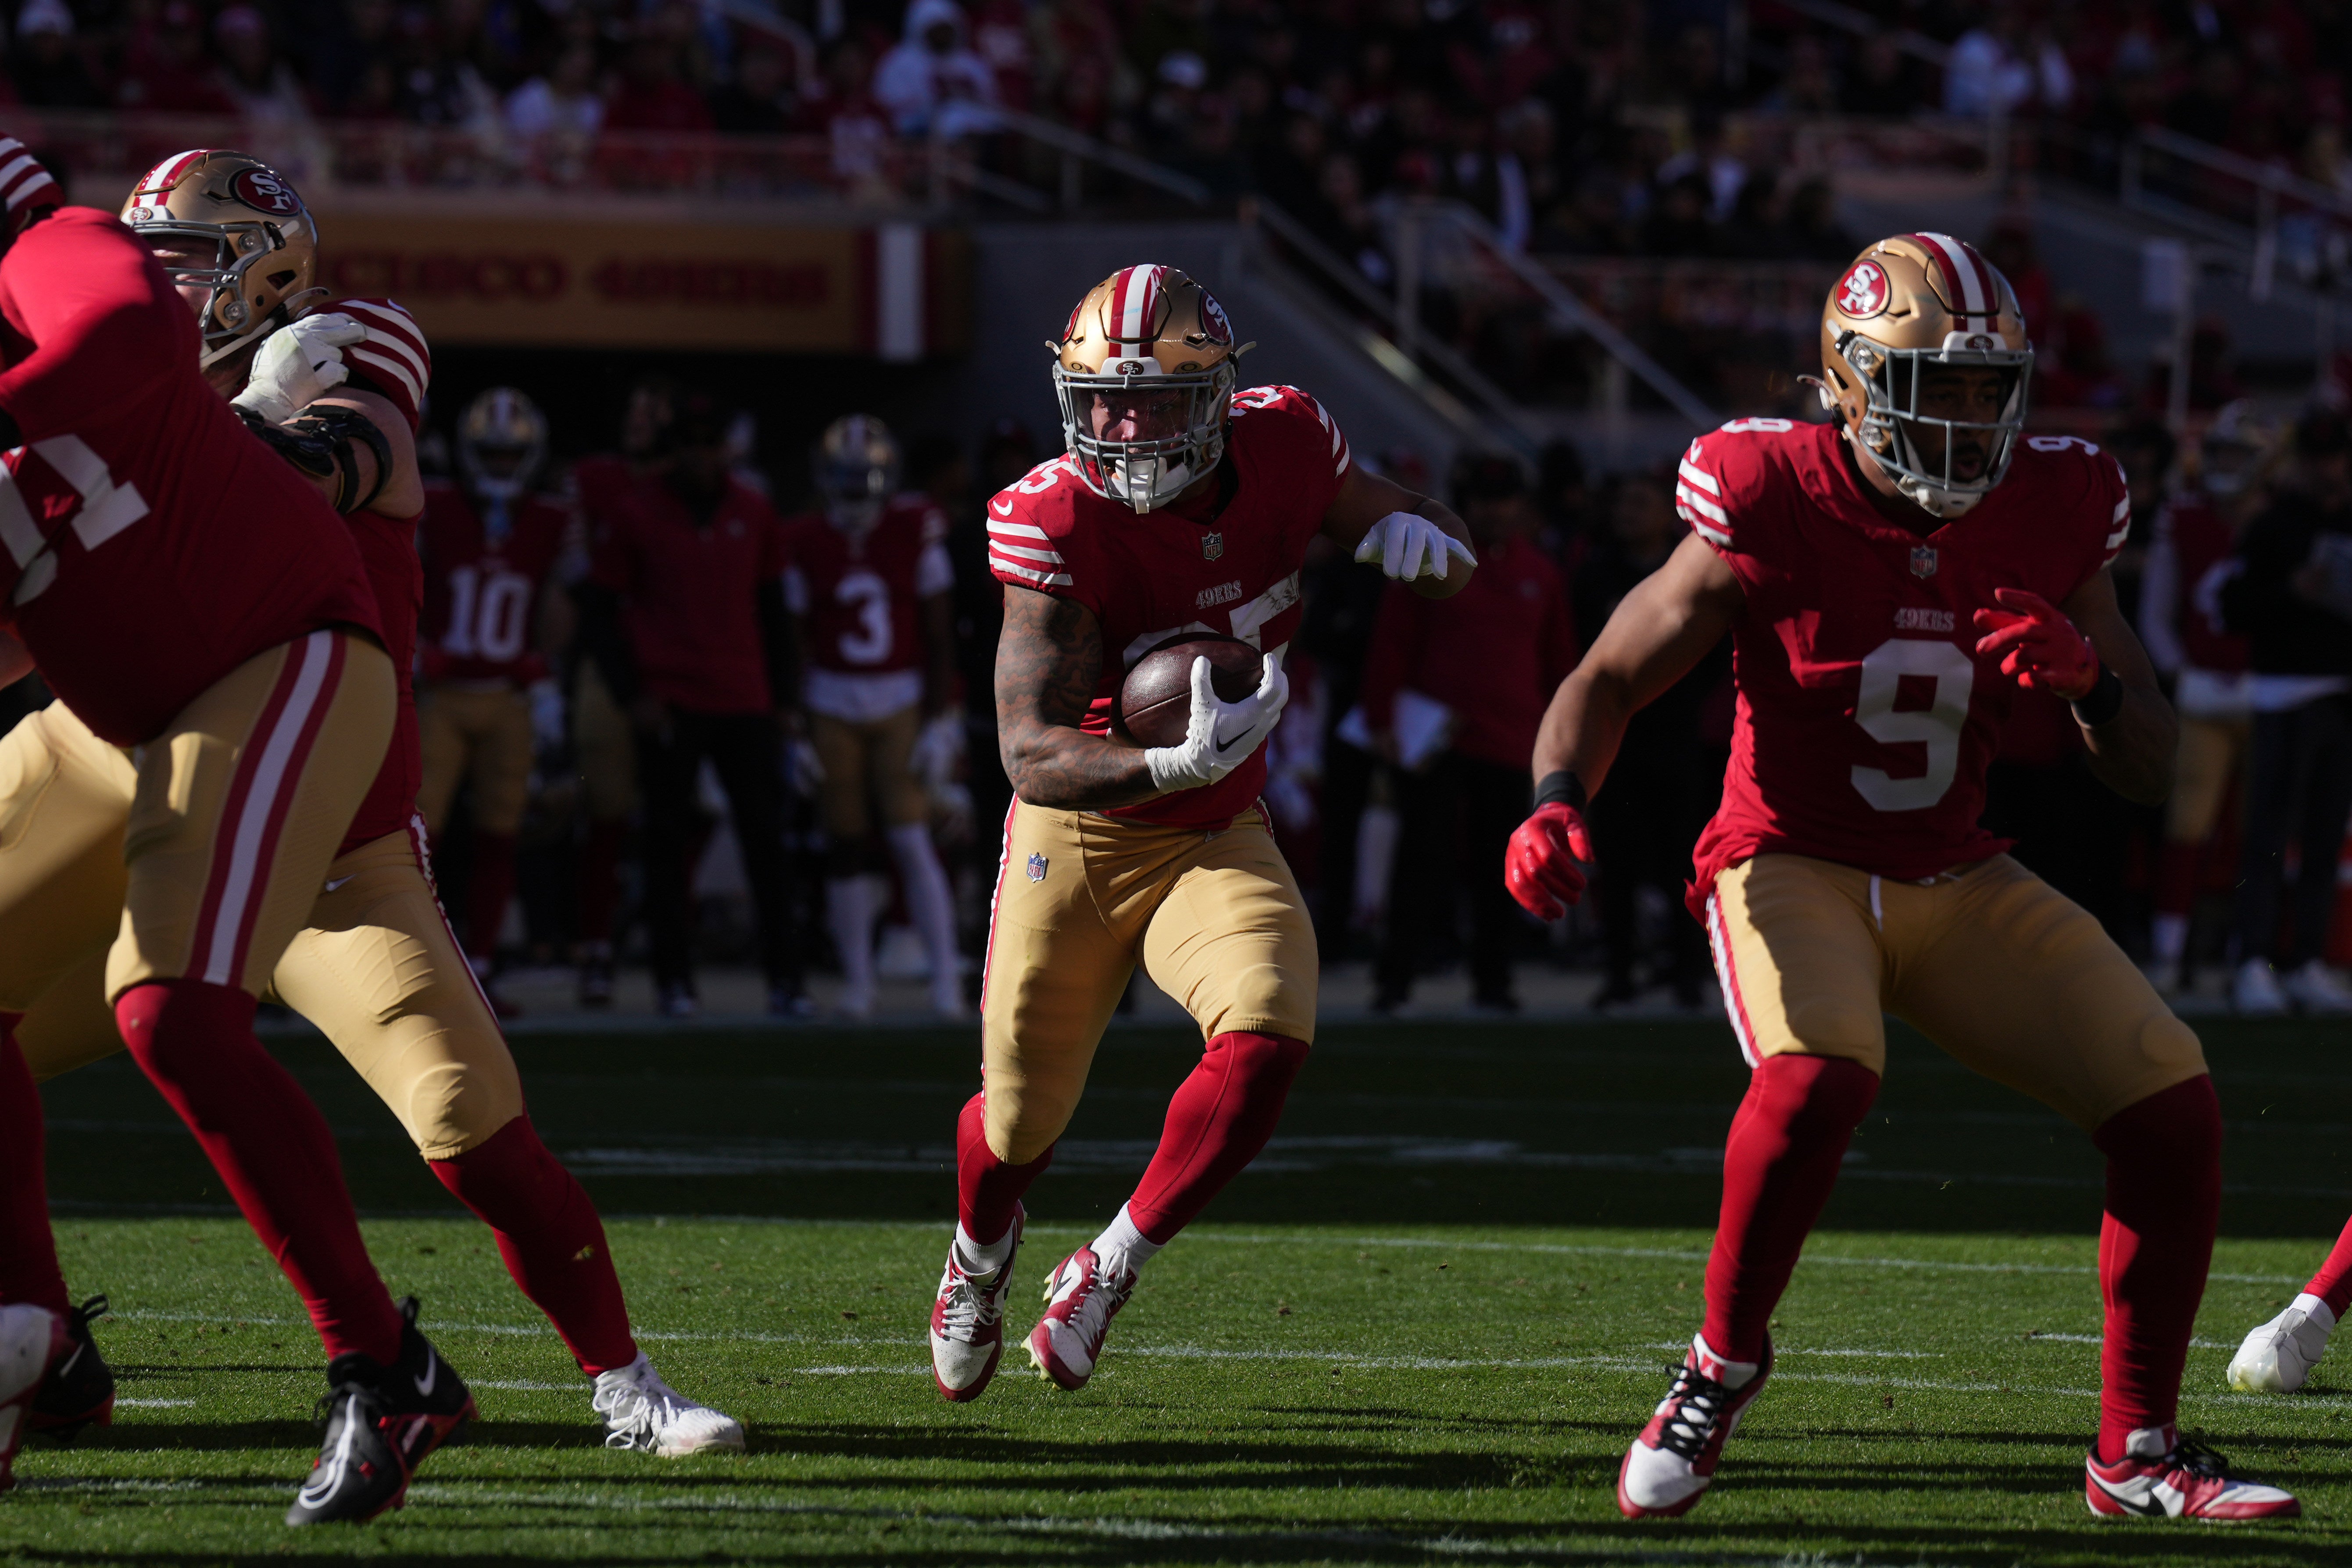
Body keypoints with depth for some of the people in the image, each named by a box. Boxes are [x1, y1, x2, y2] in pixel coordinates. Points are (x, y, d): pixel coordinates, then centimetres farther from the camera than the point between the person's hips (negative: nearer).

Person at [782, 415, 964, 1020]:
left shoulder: (915, 531, -4)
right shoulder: (806, 543, -2)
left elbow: (939, 635, -1)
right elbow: (801, 640, 2)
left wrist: (940, 719, -5)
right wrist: (799, 729, -1)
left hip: (903, 702, -1)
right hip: (834, 706, 1)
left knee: (912, 839, -10)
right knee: (846, 846, 3)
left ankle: (946, 976, -6)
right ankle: (857, 980, 12)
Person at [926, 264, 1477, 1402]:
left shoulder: (1283, 447, -13)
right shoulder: (1056, 521, -25)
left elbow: (1451, 570, 5)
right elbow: (1031, 753, -29)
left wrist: (1417, 534, -21)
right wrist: (1176, 765, -47)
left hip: (1215, 839, 2)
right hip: (1076, 836, -2)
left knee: (1268, 1038, -26)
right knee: (1022, 1117, 11)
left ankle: (1113, 1266, -4)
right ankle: (981, 1252, 50)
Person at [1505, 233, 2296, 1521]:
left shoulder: (2047, 517, -5)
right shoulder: (1772, 512, -16)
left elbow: (2147, 774, 1)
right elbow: (1609, 682, -6)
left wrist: (2090, 682, -21)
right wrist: (1558, 803, -26)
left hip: (1958, 884, 5)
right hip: (1793, 869, -5)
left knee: (2174, 1110, -8)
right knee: (1817, 1076, -36)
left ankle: (2138, 1452, 8)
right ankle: (1723, 1360, -9)